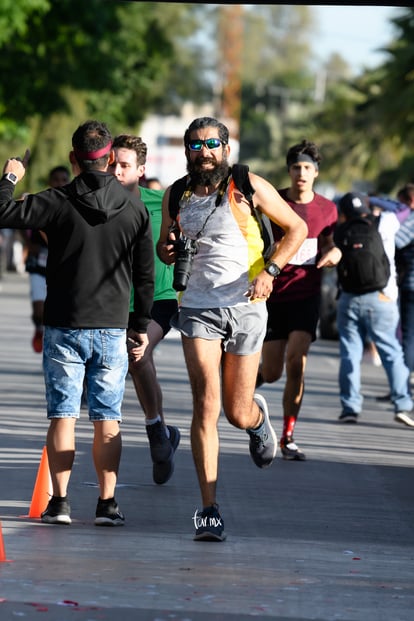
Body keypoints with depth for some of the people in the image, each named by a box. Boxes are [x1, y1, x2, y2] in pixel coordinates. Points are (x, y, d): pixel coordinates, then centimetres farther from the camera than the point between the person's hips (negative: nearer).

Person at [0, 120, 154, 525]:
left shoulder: (58, 202, -8)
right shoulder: (134, 208, 2)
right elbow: (145, 275, 6)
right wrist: (141, 326, 14)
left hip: (64, 328, -2)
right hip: (113, 329, 2)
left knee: (62, 416, 3)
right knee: (107, 419, 5)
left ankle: (59, 502, 1)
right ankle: (107, 504, 4)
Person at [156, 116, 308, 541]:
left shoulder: (248, 187, -4)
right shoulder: (176, 197, 6)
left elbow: (296, 228, 3)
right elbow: (164, 247, 22)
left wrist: (269, 271, -11)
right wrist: (168, 249, -4)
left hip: (246, 310, -1)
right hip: (198, 309, 1)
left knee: (238, 415, 4)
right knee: (206, 404, -14)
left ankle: (258, 416, 45)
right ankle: (209, 509, -11)